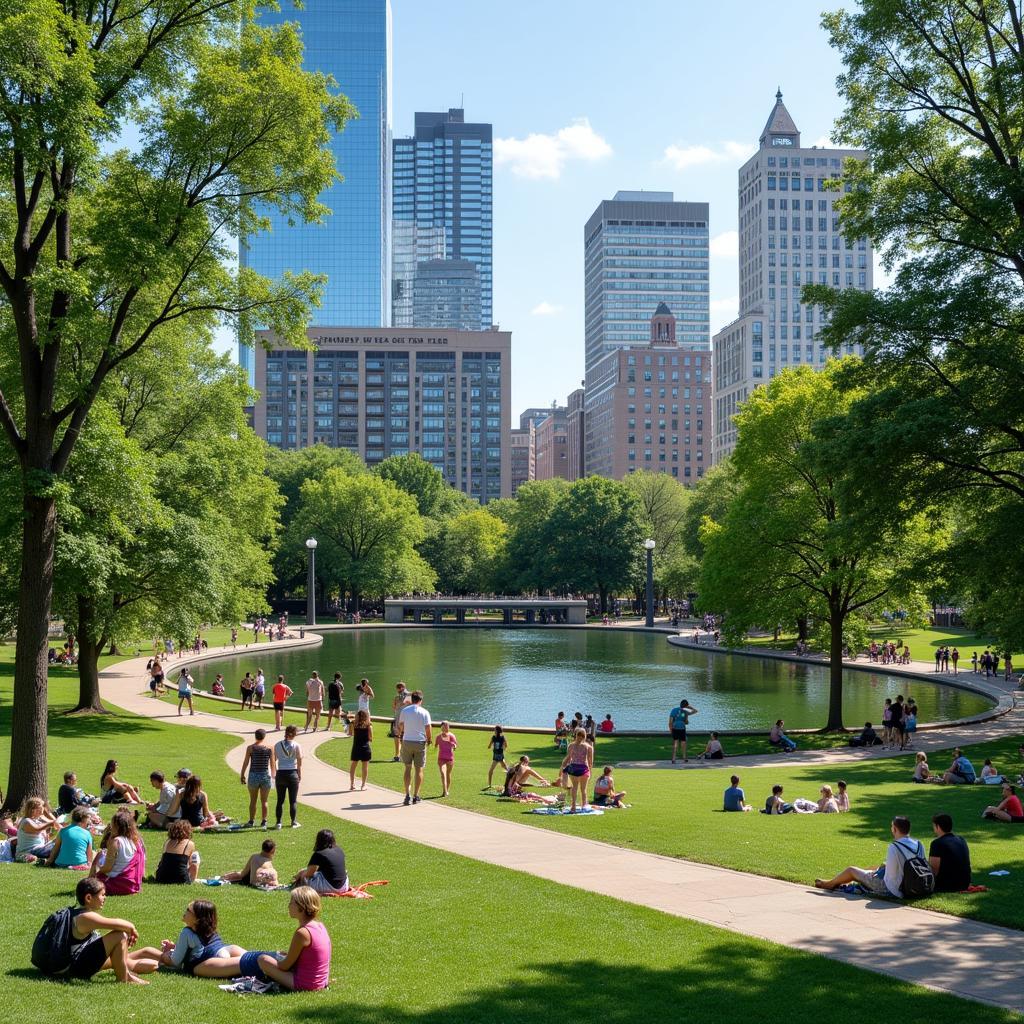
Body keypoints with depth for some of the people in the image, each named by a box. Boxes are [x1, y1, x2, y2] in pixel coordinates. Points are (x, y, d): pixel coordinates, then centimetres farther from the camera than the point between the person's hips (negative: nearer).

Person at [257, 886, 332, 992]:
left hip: (303, 985, -8)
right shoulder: (320, 926, 2)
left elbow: (285, 966, -12)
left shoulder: (302, 932, -22)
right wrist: (290, 955, 15)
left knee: (263, 959, -4)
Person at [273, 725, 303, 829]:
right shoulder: (296, 746, -4)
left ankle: (278, 822, 7)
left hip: (281, 774, 2)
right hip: (292, 774, -2)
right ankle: (293, 822, 11)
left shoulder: (277, 745, 2)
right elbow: (299, 763, -1)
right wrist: (300, 776, 8)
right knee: (293, 801, 6)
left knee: (280, 800, 8)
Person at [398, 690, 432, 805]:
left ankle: (407, 795, -3)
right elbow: (428, 728, -6)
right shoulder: (424, 712, -5)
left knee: (408, 768, 9)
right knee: (419, 769, 8)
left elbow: (400, 726, 6)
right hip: (420, 742, -1)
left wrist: (400, 735, 24)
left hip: (407, 742, 1)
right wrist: (429, 740, 10)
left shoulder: (404, 710, 0)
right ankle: (416, 796, 10)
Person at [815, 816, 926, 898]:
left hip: (889, 888, -8)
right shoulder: (920, 845, -6)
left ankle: (830, 883, 43)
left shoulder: (894, 847, -28)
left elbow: (891, 875, -25)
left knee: (851, 870, 11)